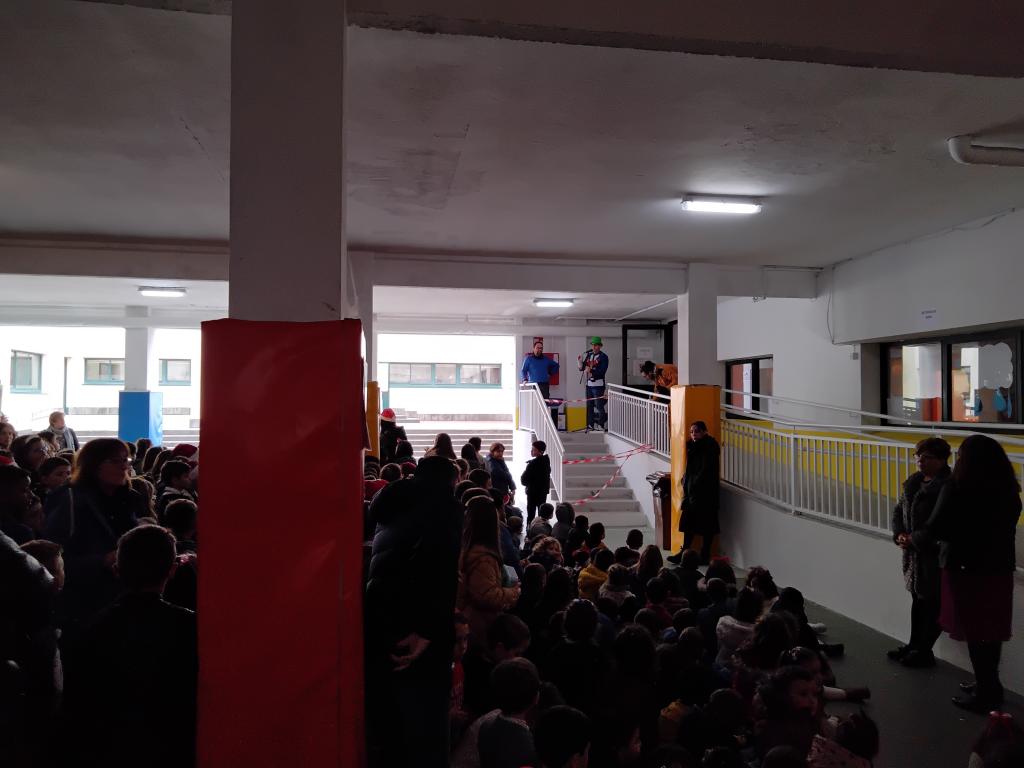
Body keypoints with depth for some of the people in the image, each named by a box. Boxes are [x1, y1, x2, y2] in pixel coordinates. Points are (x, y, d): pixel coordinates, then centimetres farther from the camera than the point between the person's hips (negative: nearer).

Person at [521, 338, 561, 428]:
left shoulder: (546, 359, 19)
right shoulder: (528, 359, 9)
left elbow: (556, 365, 33)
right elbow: (523, 371, 2)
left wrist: (551, 373, 20)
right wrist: (524, 379, -16)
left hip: (545, 385, 3)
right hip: (533, 385, -3)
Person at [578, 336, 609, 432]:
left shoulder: (603, 357, -6)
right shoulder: (588, 355, 11)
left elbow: (602, 371, -15)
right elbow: (581, 368, 10)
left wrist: (591, 371, -26)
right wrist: (580, 361, -8)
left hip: (598, 385, -6)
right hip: (589, 384, 6)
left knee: (599, 406, -7)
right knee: (589, 406, 10)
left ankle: (601, 425, -2)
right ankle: (590, 425, 18)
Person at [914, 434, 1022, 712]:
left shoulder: (957, 487, -16)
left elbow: (935, 528, -16)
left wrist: (913, 539, 4)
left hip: (967, 569, -6)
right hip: (999, 568, 6)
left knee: (974, 632, 5)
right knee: (991, 631, 17)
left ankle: (986, 694, 14)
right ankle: (990, 686, 31)